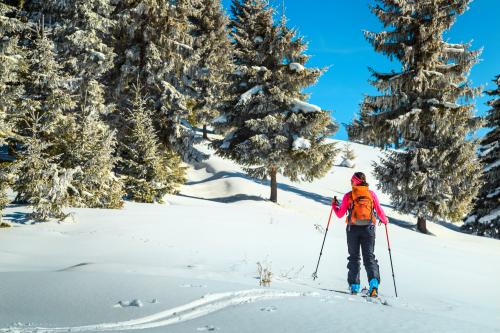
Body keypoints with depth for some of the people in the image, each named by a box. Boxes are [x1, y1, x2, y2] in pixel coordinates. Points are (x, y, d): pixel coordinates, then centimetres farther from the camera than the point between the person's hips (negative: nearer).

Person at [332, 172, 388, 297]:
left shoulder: (348, 195, 1)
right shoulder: (371, 194, 4)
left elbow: (340, 214, 5)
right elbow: (379, 211, 6)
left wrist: (334, 205, 23)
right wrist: (385, 220, 27)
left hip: (353, 229, 0)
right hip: (368, 229, 1)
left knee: (354, 257, 12)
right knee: (369, 256, 3)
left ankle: (354, 286, 8)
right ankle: (374, 282, -19)